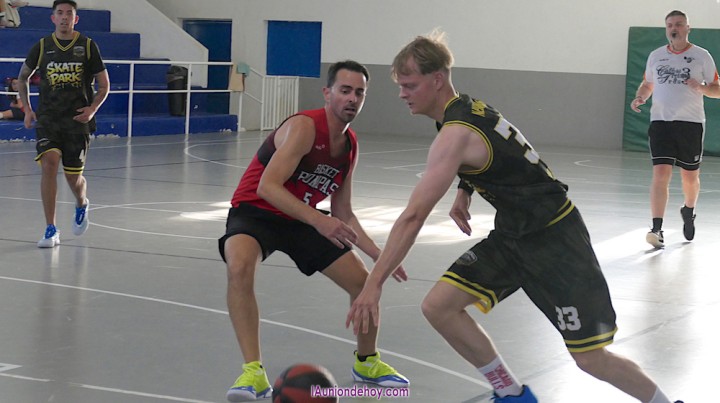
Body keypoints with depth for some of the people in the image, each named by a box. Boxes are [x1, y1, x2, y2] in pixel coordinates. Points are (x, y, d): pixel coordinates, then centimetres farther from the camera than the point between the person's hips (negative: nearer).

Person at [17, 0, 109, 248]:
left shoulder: (87, 46, 0)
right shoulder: (42, 47, 4)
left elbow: (104, 85, 5)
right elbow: (23, 77, 19)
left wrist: (92, 108, -10)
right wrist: (27, 109, 9)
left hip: (77, 119, 0)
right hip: (47, 119, 0)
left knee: (73, 176, 4)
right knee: (49, 163, -19)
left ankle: (82, 204, 42)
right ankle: (51, 230, -14)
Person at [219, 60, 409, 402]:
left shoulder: (350, 146, 3)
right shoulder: (305, 127, -22)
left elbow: (342, 213, 12)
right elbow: (267, 187, -32)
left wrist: (378, 254, 3)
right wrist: (318, 220, -40)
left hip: (302, 219, 7)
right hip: (255, 211, -7)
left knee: (365, 282, 2)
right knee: (240, 267, -39)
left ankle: (366, 361, 31)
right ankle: (253, 372, -33)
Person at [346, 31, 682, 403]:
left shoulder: (455, 133, -24)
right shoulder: (470, 108, 4)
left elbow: (413, 216, -30)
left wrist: (374, 284, -31)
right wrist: (463, 192, 12)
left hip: (554, 239, -9)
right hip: (513, 235, 9)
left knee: (591, 358, -6)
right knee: (438, 305, -4)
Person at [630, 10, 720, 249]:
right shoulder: (656, 56, 9)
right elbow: (647, 84, 23)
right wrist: (640, 98, 2)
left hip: (691, 123, -1)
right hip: (660, 121, 1)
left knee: (690, 177, 10)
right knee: (660, 174, -13)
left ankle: (689, 211, 41)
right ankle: (657, 230, -17)